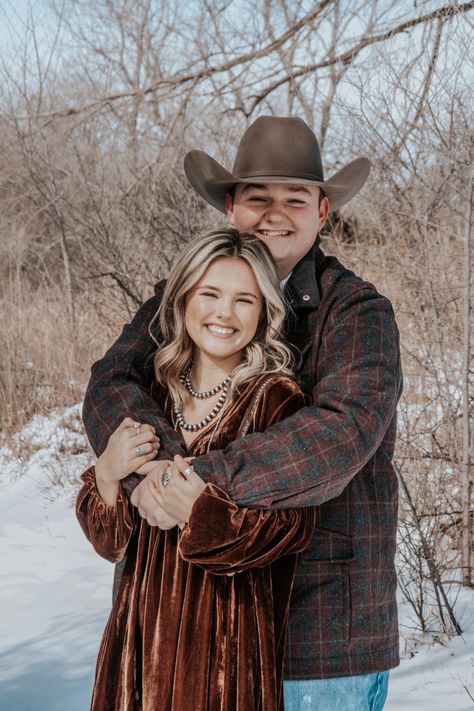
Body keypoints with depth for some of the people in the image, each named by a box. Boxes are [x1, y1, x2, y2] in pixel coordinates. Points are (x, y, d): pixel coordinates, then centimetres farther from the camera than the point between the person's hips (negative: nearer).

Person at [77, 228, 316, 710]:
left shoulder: (275, 402, -9)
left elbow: (294, 527, -13)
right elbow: (110, 540, 5)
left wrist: (206, 513, -27)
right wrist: (107, 475, -14)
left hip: (230, 634, -4)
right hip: (145, 630, 4)